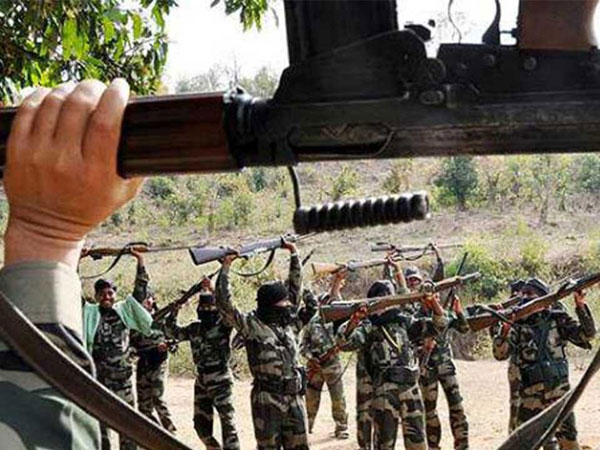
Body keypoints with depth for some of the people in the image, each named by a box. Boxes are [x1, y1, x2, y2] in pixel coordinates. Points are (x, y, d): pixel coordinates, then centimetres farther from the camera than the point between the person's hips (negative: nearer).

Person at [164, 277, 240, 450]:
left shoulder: (223, 326, -8)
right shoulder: (194, 328, 9)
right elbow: (172, 332, 14)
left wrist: (213, 291, -36)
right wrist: (174, 312, 0)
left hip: (220, 380, -6)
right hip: (201, 380, 6)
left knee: (227, 420, -9)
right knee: (201, 422, 14)